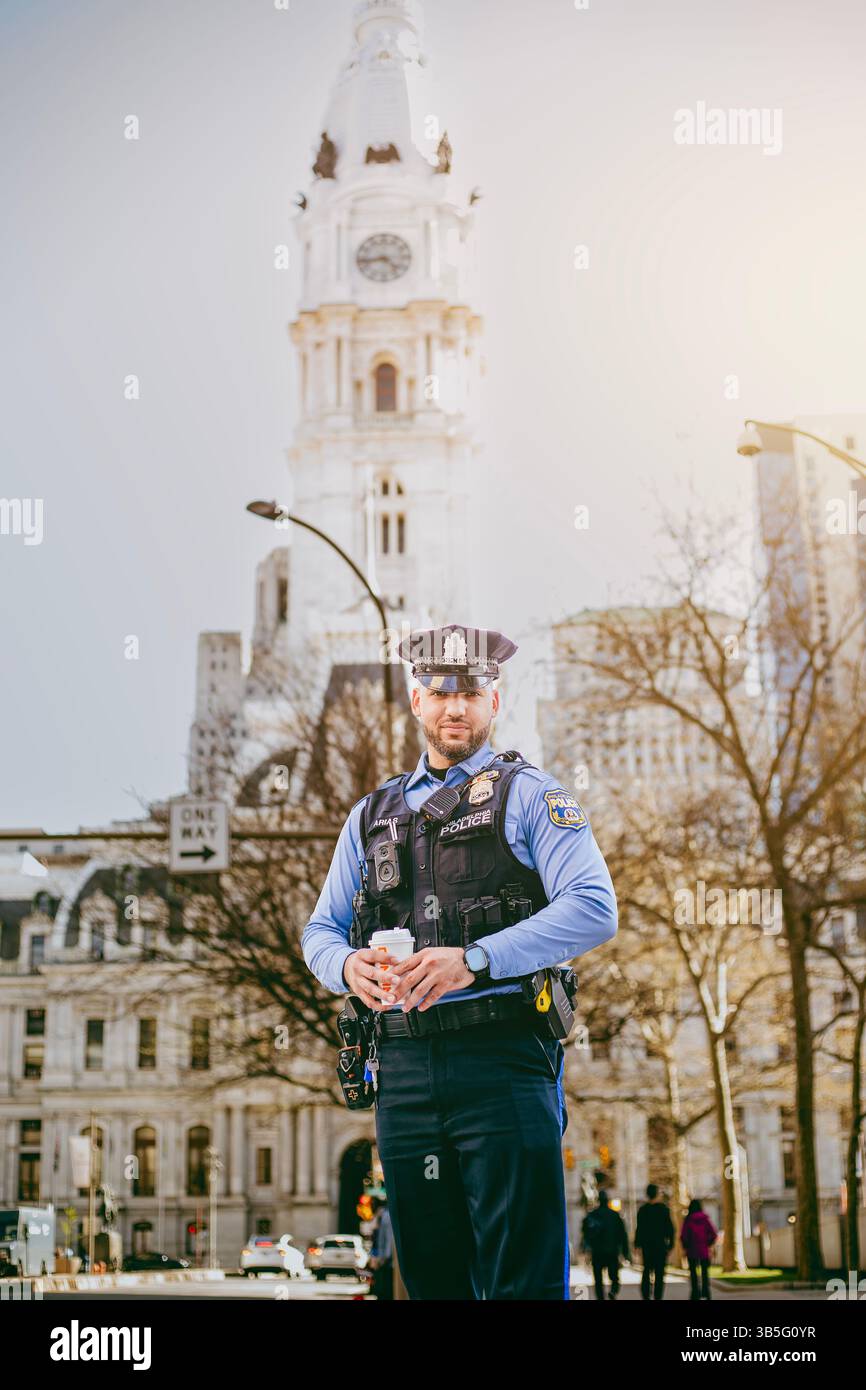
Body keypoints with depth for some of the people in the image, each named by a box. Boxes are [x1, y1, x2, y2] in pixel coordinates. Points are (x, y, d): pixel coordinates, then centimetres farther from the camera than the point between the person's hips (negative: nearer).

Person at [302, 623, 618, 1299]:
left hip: (503, 1063, -4)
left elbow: (595, 909, -9)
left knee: (524, 1278, -5)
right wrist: (348, 965, -5)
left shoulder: (527, 793, 4)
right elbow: (320, 930, 20)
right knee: (430, 1277, 11)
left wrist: (474, 959, -19)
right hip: (404, 1067, 5)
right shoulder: (374, 813, 19)